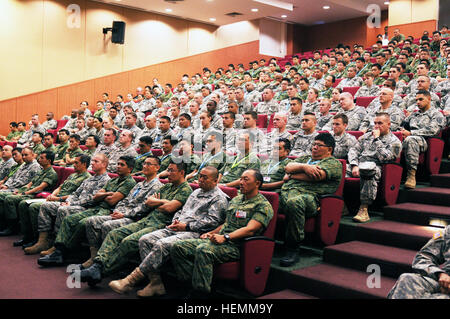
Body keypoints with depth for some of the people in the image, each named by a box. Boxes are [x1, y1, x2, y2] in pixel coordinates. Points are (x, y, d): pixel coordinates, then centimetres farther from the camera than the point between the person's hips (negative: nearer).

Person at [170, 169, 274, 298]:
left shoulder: (263, 205, -3)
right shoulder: (236, 199, 24)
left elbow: (250, 230, -16)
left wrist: (225, 237, -25)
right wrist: (211, 233, 11)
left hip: (236, 246, -8)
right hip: (218, 240, 8)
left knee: (204, 250, -37)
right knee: (178, 247, -9)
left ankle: (199, 293, -26)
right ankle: (192, 283, -14)